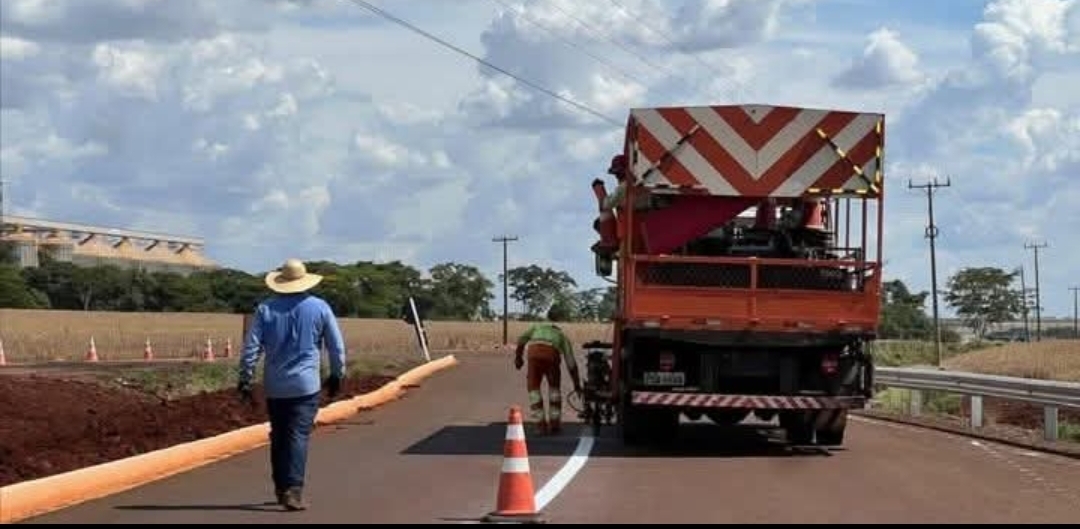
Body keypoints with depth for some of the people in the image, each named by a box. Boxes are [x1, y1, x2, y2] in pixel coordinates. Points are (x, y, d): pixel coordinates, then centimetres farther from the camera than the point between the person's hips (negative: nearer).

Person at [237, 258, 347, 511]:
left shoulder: (265, 309, 0)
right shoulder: (319, 308, -1)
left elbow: (251, 347, -3)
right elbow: (337, 346, 4)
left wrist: (245, 380, 2)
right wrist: (337, 375, 17)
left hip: (275, 387, 2)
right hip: (306, 385, -2)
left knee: (278, 437, 15)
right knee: (298, 437, -6)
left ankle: (281, 488, 22)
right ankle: (292, 491, -17)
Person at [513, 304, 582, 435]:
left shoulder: (537, 326, 37)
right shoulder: (562, 334, 34)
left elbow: (521, 339, 18)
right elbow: (571, 363, 30)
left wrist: (518, 357, 21)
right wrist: (577, 384, 34)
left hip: (534, 352, 0)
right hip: (551, 354, 0)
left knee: (533, 387, 15)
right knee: (554, 387, 23)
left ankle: (540, 424, 11)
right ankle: (554, 423, 22)